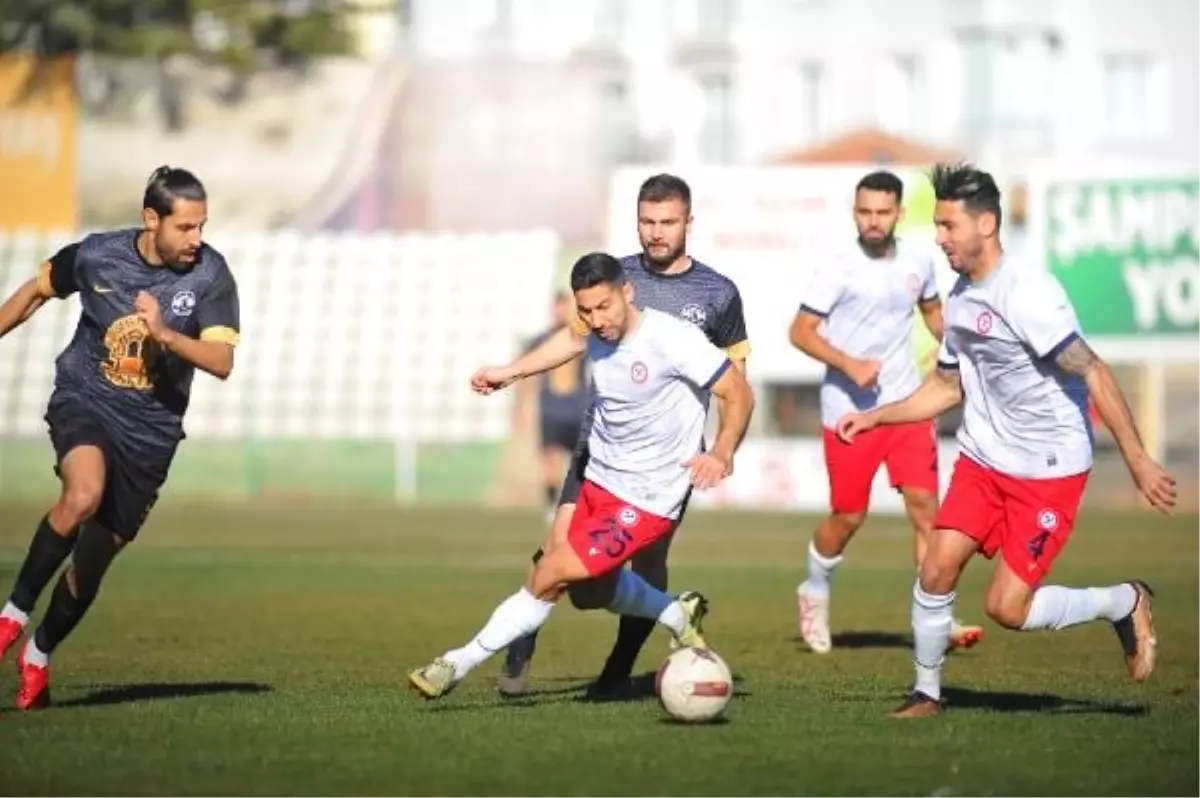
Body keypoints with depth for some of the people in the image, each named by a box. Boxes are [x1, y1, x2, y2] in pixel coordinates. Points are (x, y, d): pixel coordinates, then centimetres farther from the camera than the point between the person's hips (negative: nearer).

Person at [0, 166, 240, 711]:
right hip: (83, 401, -1)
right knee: (85, 493, -33)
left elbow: (221, 362, -18)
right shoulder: (96, 255, -8)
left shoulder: (210, 274, -10)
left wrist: (165, 335, -33)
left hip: (150, 431, 2)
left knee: (95, 557, 5)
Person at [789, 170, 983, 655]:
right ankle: (815, 593, 32)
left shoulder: (918, 258, 4)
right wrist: (850, 365, -23)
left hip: (906, 403, 4)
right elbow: (801, 331, -11)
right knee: (849, 516, 4)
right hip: (849, 410, -4)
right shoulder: (838, 272, -11)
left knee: (924, 504, -7)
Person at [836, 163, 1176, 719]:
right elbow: (948, 386, 21)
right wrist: (874, 417, 16)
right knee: (935, 572, -4)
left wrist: (1137, 460, -26)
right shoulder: (960, 298, 6)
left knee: (1007, 609, -9)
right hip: (982, 459, 7)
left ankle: (1124, 604, 14)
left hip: (1048, 470, -7)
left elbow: (1094, 374, -23)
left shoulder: (1026, 294, -21)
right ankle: (926, 693, 15)